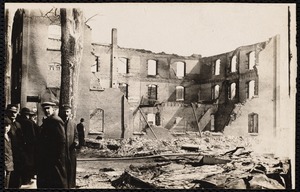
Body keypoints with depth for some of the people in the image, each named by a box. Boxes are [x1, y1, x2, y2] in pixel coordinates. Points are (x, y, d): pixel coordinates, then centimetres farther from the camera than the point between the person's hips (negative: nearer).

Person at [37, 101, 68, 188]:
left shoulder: (56, 120, -16)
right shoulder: (47, 121, 14)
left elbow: (62, 140, -21)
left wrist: (58, 156, -20)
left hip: (54, 158, -10)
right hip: (46, 158, 10)